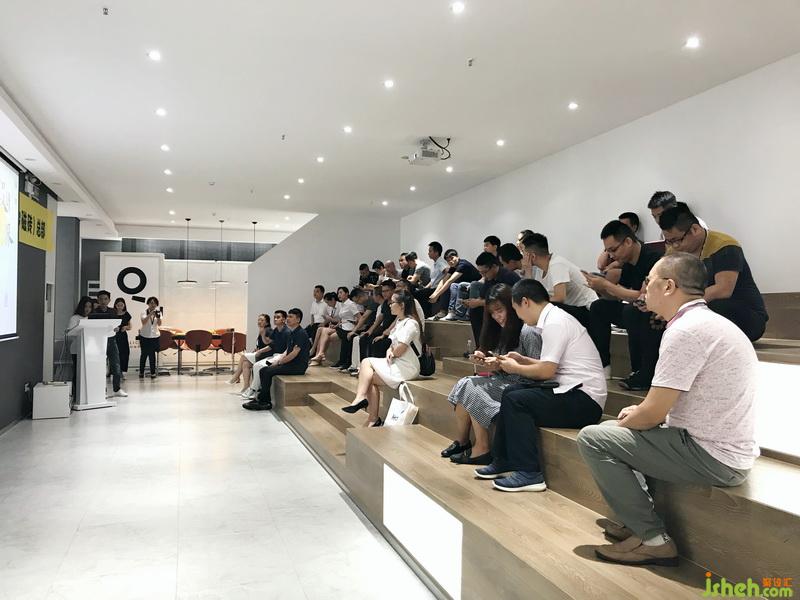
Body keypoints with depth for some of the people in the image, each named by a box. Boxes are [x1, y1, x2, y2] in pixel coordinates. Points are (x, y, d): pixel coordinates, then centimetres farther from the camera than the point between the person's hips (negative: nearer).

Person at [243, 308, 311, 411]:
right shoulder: (292, 333, 17)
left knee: (268, 372, -18)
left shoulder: (301, 333, -14)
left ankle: (262, 401, -7)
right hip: (290, 364, 9)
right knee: (263, 370, -2)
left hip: (298, 366, -9)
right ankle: (265, 401, -3)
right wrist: (277, 360, 3)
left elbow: (294, 353, -19)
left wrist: (279, 362, -10)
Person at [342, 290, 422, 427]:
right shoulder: (399, 321, 18)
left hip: (406, 368, -9)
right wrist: (389, 351, -3)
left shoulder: (410, 323, -13)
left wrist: (392, 354, 1)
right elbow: (393, 345, 19)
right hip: (396, 364, 9)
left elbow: (400, 349, -20)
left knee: (368, 377, -12)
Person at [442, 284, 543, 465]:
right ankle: (463, 442, -5)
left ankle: (481, 449, -11)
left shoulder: (528, 332, -13)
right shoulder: (503, 331, 14)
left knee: (470, 388, -19)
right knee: (465, 384, -12)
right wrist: (483, 362, -4)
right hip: (503, 382, 8)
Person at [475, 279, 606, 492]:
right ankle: (503, 462, 12)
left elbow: (546, 370, -18)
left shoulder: (554, 323, -15)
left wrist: (515, 368, -2)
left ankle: (529, 474, -14)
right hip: (573, 393, 10)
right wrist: (523, 360, 17)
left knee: (515, 400, -17)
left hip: (584, 401, -10)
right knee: (510, 392, 8)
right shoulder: (555, 318, 15)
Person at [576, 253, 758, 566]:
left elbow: (653, 414, -19)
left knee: (591, 438, -9)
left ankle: (653, 539, -1)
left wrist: (625, 422, 0)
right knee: (611, 430, 20)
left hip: (712, 458, -10)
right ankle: (637, 519, 19)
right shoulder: (711, 322, 10)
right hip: (722, 448, 10)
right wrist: (639, 411, 12)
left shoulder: (686, 329, -21)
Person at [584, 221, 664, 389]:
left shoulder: (653, 258, -20)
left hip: (659, 317, -9)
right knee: (599, 307, 5)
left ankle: (643, 374, -22)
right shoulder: (628, 264, 7)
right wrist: (600, 289, -10)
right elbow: (616, 297, 10)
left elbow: (643, 297, -27)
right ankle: (602, 366, 2)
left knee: (633, 311, -35)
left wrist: (606, 285, -21)